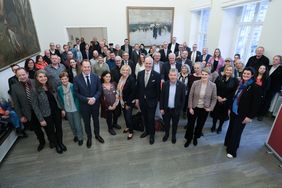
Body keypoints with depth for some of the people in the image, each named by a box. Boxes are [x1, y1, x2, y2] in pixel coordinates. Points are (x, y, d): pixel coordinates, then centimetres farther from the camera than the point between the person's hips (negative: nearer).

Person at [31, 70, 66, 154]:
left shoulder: (51, 86, -3)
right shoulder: (35, 90, -15)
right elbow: (35, 106, -12)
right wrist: (41, 119, -13)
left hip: (57, 111, 4)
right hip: (47, 115, -3)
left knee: (59, 128, 17)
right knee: (50, 131, 16)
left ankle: (60, 142, 40)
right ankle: (56, 145, 39)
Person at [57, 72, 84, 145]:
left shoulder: (73, 86, -15)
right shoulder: (59, 89, -6)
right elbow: (60, 100, 4)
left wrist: (79, 107, -8)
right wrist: (62, 109, 2)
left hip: (75, 109, -3)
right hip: (67, 110, 3)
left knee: (78, 124, 5)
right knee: (72, 124, 19)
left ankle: (80, 138, 26)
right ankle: (75, 135, 42)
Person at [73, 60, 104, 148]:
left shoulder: (95, 77, -6)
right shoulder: (77, 79, -12)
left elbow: (99, 89, -3)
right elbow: (76, 93, -10)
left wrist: (94, 98, -19)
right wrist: (87, 100, -20)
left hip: (95, 103, 2)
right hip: (84, 104, -1)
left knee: (96, 120, 20)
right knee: (86, 122, 16)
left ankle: (97, 134, 44)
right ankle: (89, 137, 40)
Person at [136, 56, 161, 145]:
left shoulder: (157, 75, -12)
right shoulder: (140, 73, 0)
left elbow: (158, 89, -8)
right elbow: (137, 87, 5)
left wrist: (157, 100, -7)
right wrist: (137, 98, 5)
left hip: (151, 101, -3)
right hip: (142, 100, 4)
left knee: (151, 118, 7)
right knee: (145, 117, 18)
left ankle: (152, 134, 29)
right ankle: (147, 131, 40)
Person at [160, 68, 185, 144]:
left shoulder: (181, 85, -13)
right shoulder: (165, 84, -9)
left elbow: (183, 98, -7)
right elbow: (162, 97, -3)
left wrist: (180, 109, -7)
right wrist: (161, 108, -3)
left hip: (176, 109, -1)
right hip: (166, 109, 1)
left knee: (175, 124, 19)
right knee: (166, 123, 20)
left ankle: (173, 135, 44)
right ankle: (166, 134, 46)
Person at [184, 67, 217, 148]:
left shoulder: (213, 85, -10)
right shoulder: (195, 83, -12)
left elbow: (214, 99, -1)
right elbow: (190, 96, -7)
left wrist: (210, 108, -9)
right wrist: (190, 107, -9)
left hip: (204, 109, 1)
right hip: (194, 108, 0)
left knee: (200, 125, 18)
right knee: (190, 124, 12)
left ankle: (195, 137, 44)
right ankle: (188, 139, 35)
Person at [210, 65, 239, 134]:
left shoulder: (235, 80, -5)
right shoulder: (219, 78, -1)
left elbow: (234, 92, -8)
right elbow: (215, 88, -3)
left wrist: (225, 98, -13)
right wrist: (218, 96, -14)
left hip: (227, 101, -1)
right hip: (217, 99, 1)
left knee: (223, 114, 13)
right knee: (215, 113, 11)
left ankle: (220, 127, 35)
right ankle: (213, 126, 32)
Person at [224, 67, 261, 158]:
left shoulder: (254, 87, -14)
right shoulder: (240, 84, 2)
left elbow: (256, 103, -15)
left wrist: (250, 116, -16)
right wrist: (230, 108, 13)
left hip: (242, 114, -5)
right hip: (233, 111, 5)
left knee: (236, 132, 5)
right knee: (231, 128, 19)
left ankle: (232, 150, 21)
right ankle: (228, 143, 41)